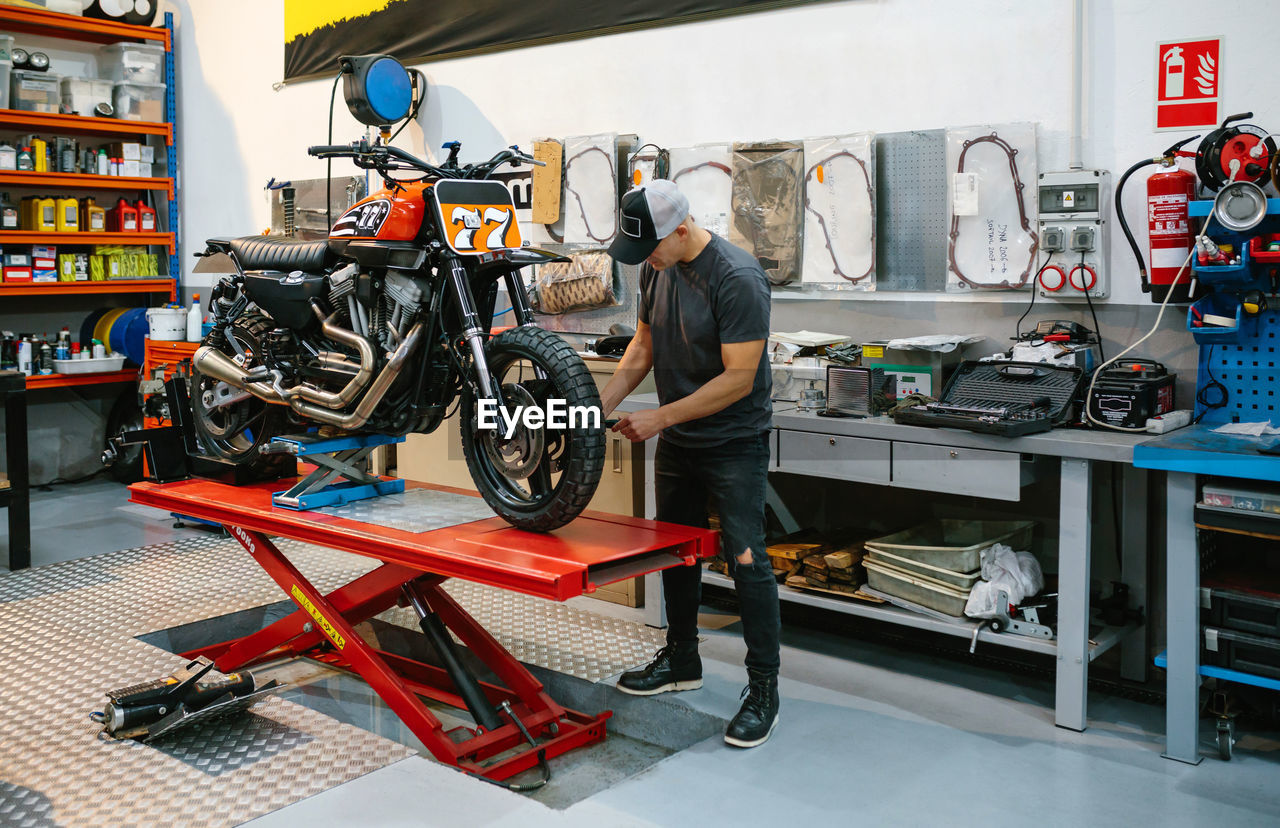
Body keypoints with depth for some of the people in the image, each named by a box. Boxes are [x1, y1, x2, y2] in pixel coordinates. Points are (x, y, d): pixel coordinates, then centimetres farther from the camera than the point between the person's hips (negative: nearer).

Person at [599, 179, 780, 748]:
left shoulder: (737, 278, -23)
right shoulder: (656, 268, 1)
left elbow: (739, 379, -24)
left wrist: (659, 418, -22)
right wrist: (603, 403, -1)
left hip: (734, 442, -8)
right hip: (676, 440, 8)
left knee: (745, 560, -6)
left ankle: (763, 690, 6)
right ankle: (681, 662, 34)